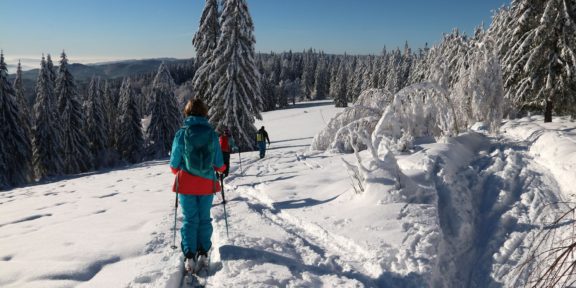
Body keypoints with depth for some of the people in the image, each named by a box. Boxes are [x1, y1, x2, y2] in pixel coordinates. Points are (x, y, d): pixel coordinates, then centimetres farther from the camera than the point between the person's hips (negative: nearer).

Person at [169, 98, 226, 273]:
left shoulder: (182, 134, -8)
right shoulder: (212, 133, -4)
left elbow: (174, 165, -2)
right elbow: (219, 165, 0)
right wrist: (221, 168, 23)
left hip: (186, 184, -1)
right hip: (207, 183, 1)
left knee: (190, 219, 8)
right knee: (204, 218, 14)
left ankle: (190, 257, 5)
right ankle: (203, 254, 15)